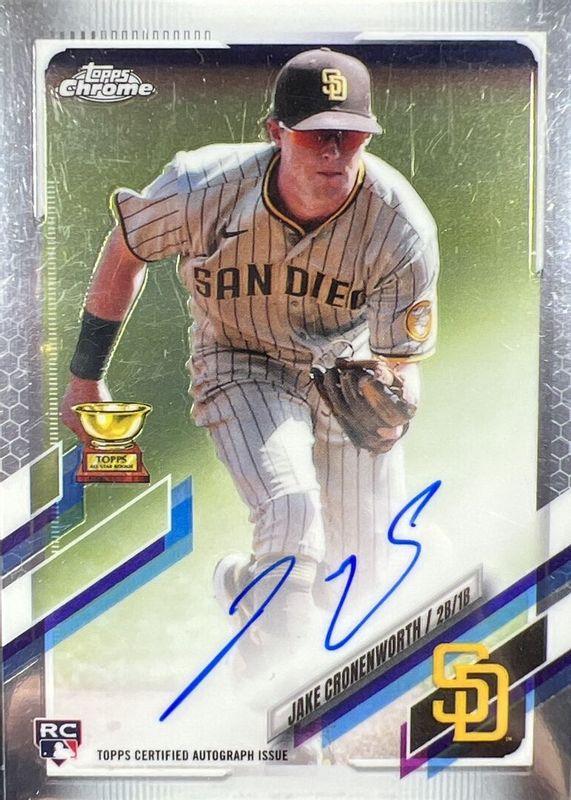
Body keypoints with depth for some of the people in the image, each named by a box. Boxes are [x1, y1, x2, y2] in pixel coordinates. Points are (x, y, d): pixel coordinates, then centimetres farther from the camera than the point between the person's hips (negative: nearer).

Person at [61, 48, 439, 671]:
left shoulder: (402, 228, -26)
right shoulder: (203, 188, -26)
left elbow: (401, 360, -20)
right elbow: (126, 249, -7)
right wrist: (85, 376, -3)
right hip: (242, 364, -1)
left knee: (359, 583, 9)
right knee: (292, 509, -29)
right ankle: (268, 673, 4)